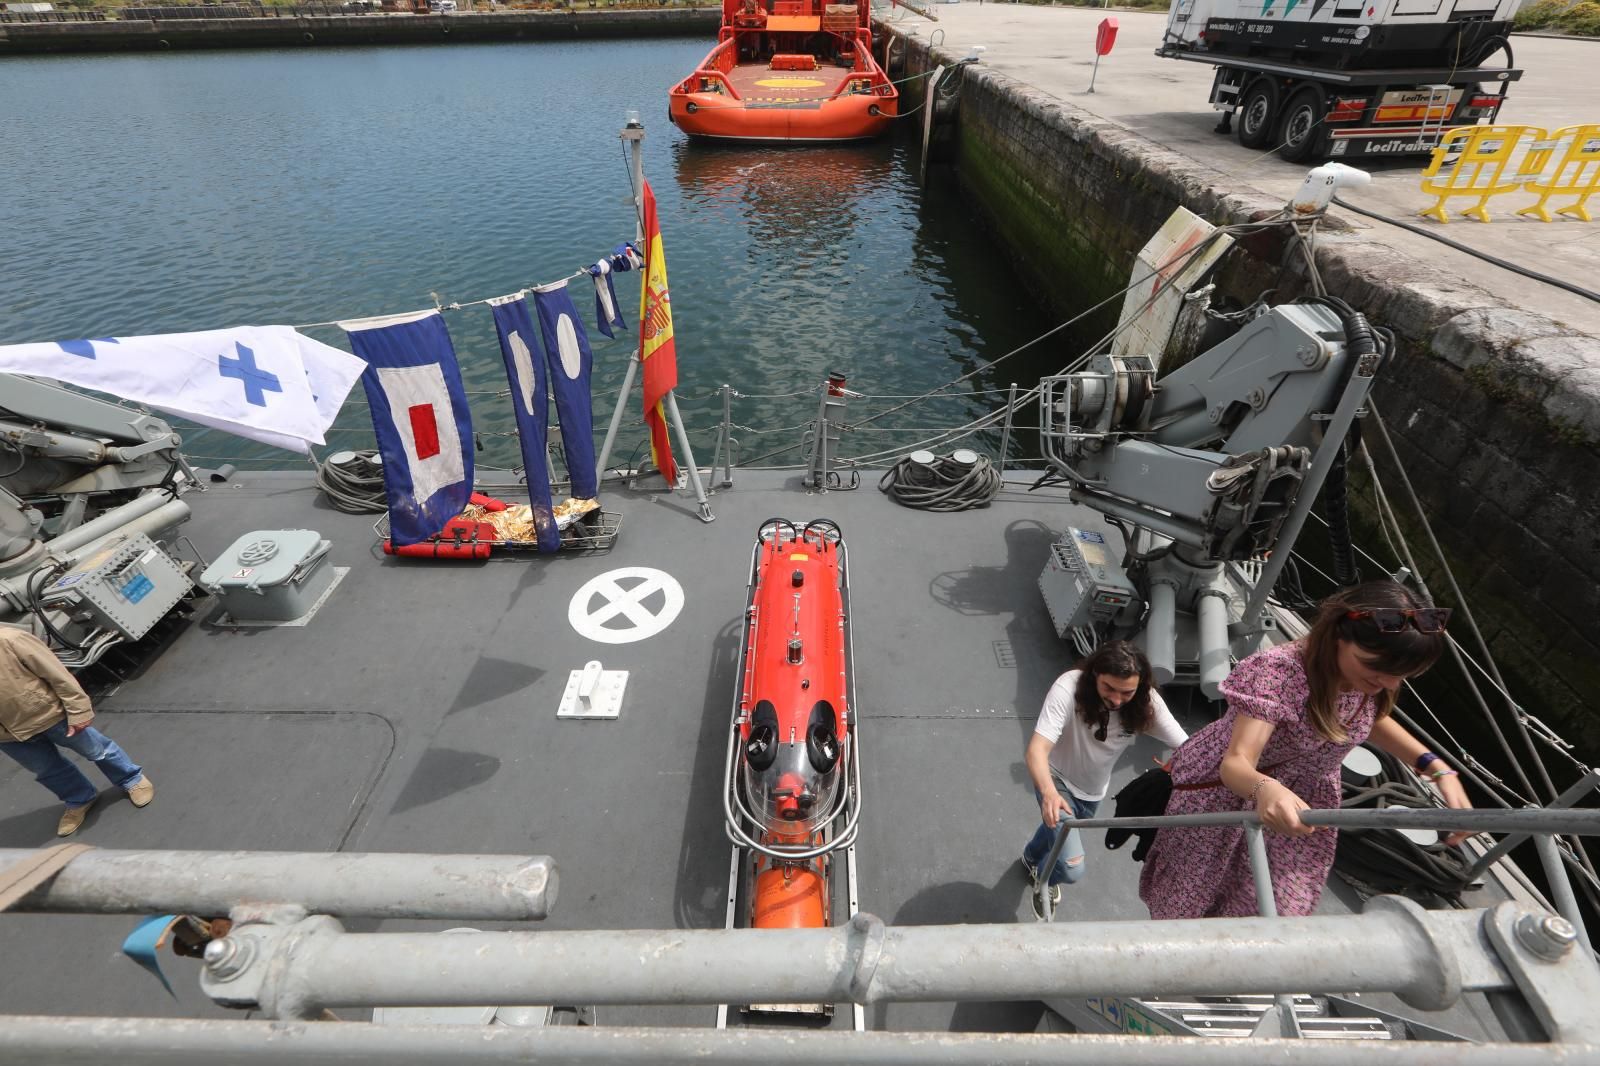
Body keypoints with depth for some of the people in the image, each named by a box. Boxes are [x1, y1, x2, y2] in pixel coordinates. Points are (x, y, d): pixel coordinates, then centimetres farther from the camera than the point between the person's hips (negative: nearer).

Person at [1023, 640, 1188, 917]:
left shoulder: (1146, 701, -25)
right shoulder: (1068, 688, -38)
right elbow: (1037, 749, -45)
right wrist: (1049, 792, -63)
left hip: (1094, 789, 5)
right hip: (1058, 780, -5)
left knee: (1061, 831, 31)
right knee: (1071, 868, -17)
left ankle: (1031, 858, 66)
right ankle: (1043, 876, 21)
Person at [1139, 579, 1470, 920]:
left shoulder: (1372, 675, -15)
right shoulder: (1279, 672, -35)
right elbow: (1235, 763, -41)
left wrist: (1438, 769, -5)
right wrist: (1264, 789, -64)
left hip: (1305, 798, 5)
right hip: (1230, 792, -5)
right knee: (1189, 906, 13)